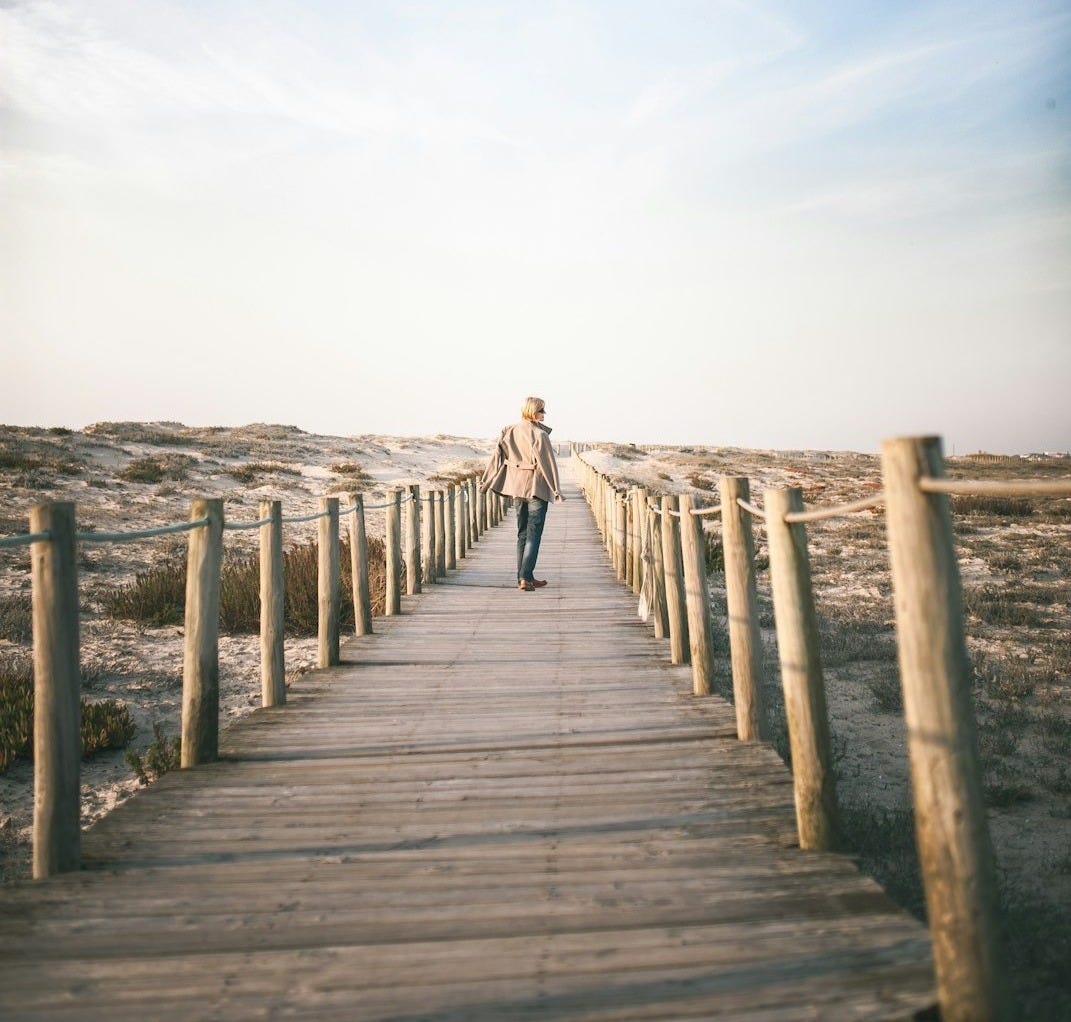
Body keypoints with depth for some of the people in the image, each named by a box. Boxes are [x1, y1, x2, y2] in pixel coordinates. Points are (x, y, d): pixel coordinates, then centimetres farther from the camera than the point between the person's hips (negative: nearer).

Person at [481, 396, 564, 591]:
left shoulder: (509, 431, 4)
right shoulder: (539, 435, -15)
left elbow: (497, 456, 7)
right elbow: (548, 464, -14)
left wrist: (487, 481, 13)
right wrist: (556, 490, -8)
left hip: (518, 487, 7)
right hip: (537, 487, -6)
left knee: (522, 533, 14)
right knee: (533, 534, -3)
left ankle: (524, 577, 18)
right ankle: (525, 577, -9)